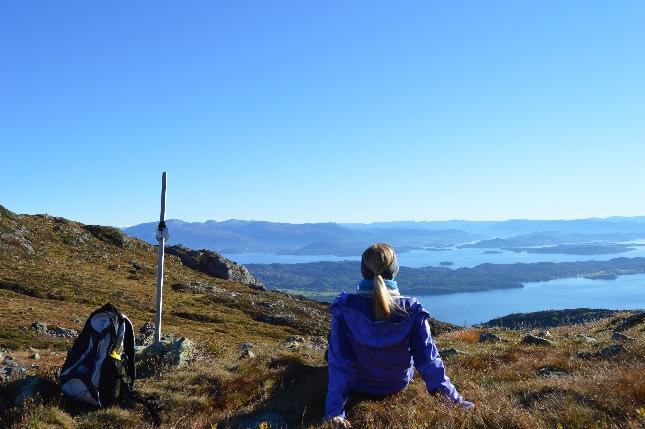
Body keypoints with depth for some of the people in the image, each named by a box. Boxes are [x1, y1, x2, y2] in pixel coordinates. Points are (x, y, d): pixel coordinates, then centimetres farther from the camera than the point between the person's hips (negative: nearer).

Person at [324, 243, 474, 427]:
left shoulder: (344, 308, -27)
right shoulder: (411, 310, -25)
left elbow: (339, 362, -26)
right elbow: (427, 358, -22)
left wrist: (334, 411, -22)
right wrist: (453, 396, -13)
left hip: (358, 384, -1)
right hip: (398, 383, 2)